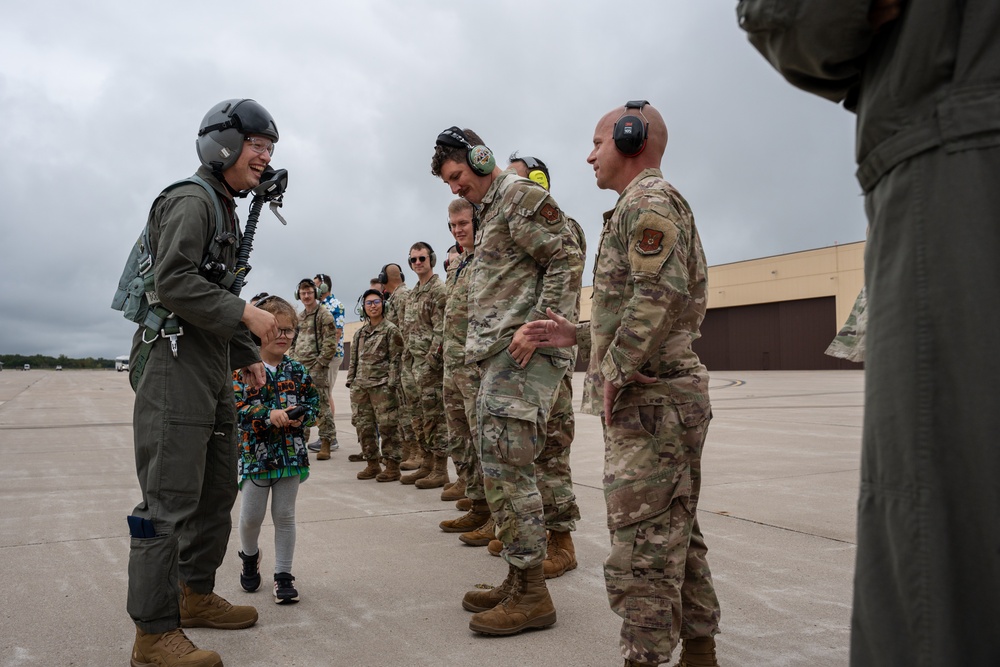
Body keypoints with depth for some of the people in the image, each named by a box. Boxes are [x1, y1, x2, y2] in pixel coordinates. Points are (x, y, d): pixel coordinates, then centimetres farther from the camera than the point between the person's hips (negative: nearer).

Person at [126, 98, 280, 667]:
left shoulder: (228, 210, 21)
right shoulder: (191, 200, -8)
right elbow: (174, 282, -20)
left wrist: (248, 356, 19)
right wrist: (245, 314, -18)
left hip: (214, 369, 10)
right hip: (175, 361, -10)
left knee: (218, 488, 15)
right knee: (171, 501, -9)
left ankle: (196, 596, 29)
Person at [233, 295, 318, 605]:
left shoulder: (297, 371, 3)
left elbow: (313, 402, 6)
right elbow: (236, 408, -15)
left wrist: (302, 416, -15)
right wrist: (269, 415, -27)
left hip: (291, 452, 2)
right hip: (254, 453, -2)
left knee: (285, 516, 8)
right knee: (251, 516, 9)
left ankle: (283, 574, 20)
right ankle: (249, 555, 41)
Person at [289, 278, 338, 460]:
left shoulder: (324, 315, -5)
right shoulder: (299, 317, 18)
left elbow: (330, 343, -12)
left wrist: (320, 363, -14)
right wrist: (293, 360, 10)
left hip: (317, 368, -8)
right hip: (299, 368, 8)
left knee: (322, 405, -7)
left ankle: (326, 443, -3)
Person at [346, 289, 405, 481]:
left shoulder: (391, 330, -2)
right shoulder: (360, 332, 16)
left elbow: (395, 359, -7)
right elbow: (354, 360, 19)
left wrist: (392, 385, -14)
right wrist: (351, 382, 10)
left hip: (381, 386, -6)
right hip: (360, 386, 6)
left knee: (387, 426, -5)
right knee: (363, 425, 9)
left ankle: (392, 466, 3)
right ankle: (372, 464, 20)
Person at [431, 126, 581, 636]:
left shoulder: (522, 196, -5)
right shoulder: (490, 210, 25)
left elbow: (565, 264, -13)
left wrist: (535, 328, -20)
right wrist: (480, 345, 17)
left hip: (522, 353, -10)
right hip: (495, 355, 10)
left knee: (508, 468, -11)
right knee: (498, 468, 10)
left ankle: (531, 595, -2)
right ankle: (517, 581, 19)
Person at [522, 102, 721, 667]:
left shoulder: (648, 200, -8)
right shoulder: (651, 206, 24)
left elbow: (659, 297, -23)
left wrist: (616, 372, -18)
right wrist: (577, 334, 20)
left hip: (650, 400, -11)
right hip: (666, 397, 11)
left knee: (643, 542, -6)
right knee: (675, 534, 16)